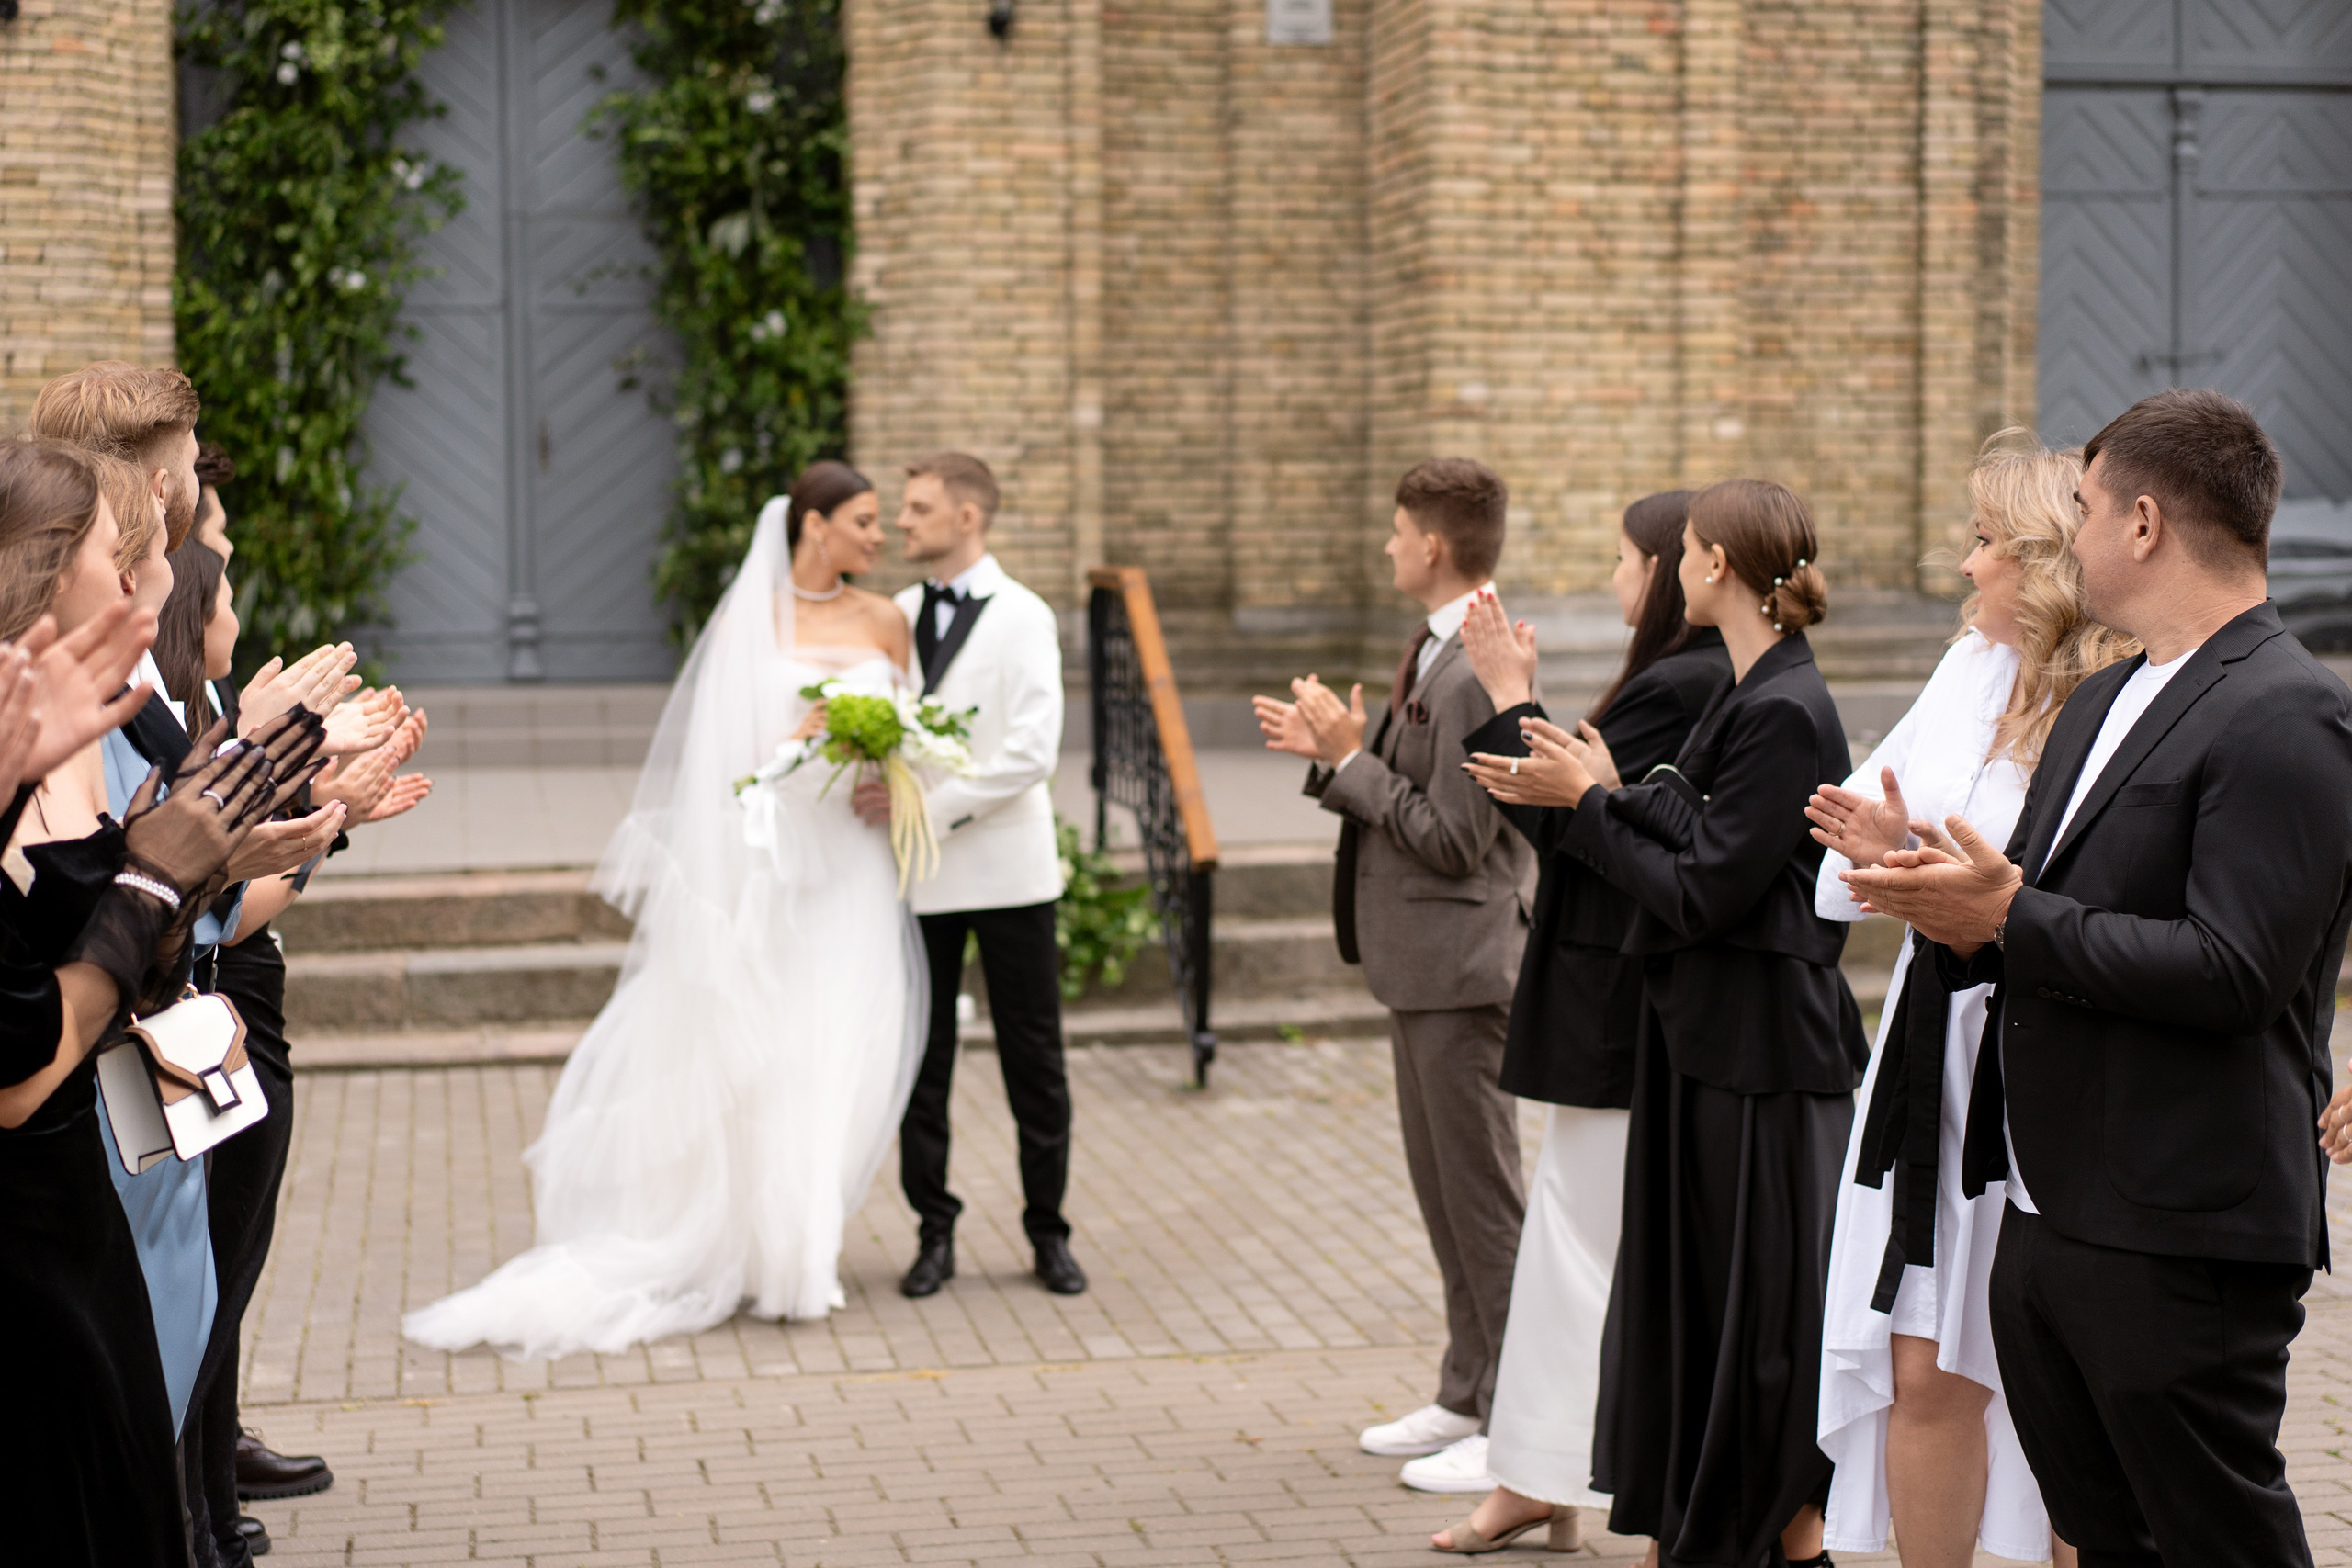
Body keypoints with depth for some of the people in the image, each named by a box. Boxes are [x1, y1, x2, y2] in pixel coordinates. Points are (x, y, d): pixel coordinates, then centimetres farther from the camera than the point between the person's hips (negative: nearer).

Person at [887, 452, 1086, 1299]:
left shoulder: (1022, 617, -7)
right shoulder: (899, 614, 9)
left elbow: (1031, 751, -15)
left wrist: (928, 803, -19)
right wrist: (876, 782, -5)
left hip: (1007, 868, -4)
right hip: (917, 871, 4)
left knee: (1033, 1060, 5)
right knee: (920, 1060, 7)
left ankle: (1048, 1231, 16)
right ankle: (934, 1232, 17)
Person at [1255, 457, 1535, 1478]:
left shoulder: (1477, 673, -21)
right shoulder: (1441, 650, 10)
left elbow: (1452, 837, -23)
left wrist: (1352, 760, -17)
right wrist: (1332, 752, 4)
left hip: (1461, 965, -11)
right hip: (1423, 963, 11)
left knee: (1484, 1198, -2)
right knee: (1444, 1190, 18)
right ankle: (1469, 1394, 29)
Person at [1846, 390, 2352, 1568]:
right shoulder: (2097, 706, 17)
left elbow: (2231, 972, -22)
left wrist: (2009, 916, -18)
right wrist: (1963, 914, -2)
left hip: (2182, 1242, -9)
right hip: (2046, 1219, 9)